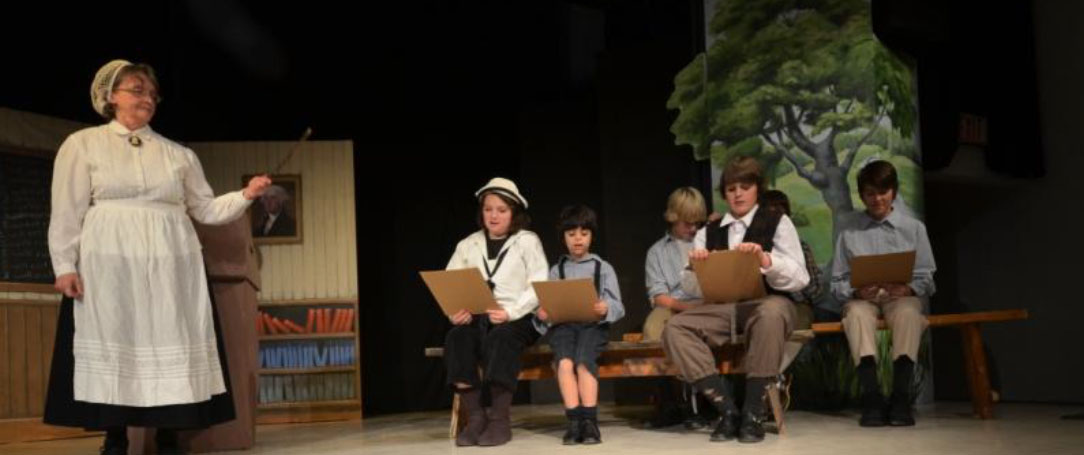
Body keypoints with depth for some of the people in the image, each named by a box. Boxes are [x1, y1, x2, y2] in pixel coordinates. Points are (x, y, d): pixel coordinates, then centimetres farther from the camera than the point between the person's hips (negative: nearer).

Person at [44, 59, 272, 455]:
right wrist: (64, 264, -8)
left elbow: (205, 209, 15)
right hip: (110, 264, -2)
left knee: (171, 345, -1)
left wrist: (245, 196, -1)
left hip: (171, 267, 2)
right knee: (113, 345, -3)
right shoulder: (83, 144, 8)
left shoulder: (179, 154, 16)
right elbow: (67, 210, 1)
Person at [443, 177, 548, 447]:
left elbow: (539, 287, -6)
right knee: (456, 338, -30)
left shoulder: (528, 241, 6)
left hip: (519, 319, -3)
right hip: (478, 318, 3)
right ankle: (475, 417, -28)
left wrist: (510, 312, -21)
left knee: (499, 338, -36)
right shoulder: (467, 245, 16)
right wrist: (455, 310, -15)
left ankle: (500, 420, -32)